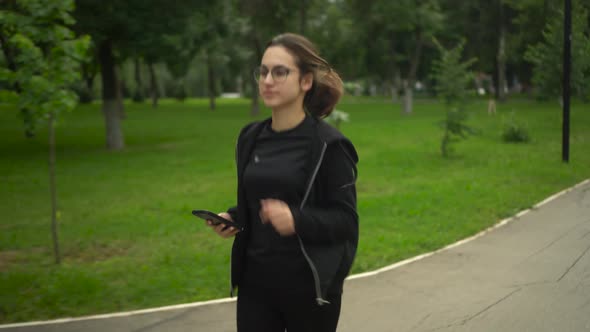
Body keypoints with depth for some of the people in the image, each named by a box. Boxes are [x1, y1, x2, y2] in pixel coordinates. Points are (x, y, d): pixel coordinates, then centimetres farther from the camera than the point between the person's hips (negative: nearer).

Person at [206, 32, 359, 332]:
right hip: (256, 283, 5)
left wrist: (297, 220, -28)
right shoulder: (250, 138, 7)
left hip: (309, 286, -5)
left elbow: (346, 219, -11)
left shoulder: (327, 145, -11)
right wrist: (232, 218, -1)